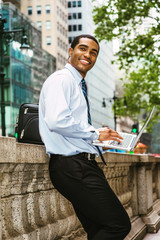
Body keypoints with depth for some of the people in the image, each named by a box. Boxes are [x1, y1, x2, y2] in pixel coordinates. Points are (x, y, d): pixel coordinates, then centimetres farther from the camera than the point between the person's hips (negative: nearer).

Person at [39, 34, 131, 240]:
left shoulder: (79, 85, 23)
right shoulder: (61, 79, -8)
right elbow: (57, 121, -24)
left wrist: (103, 138, 16)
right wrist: (95, 134, -12)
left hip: (83, 165, 10)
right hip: (71, 166, -10)